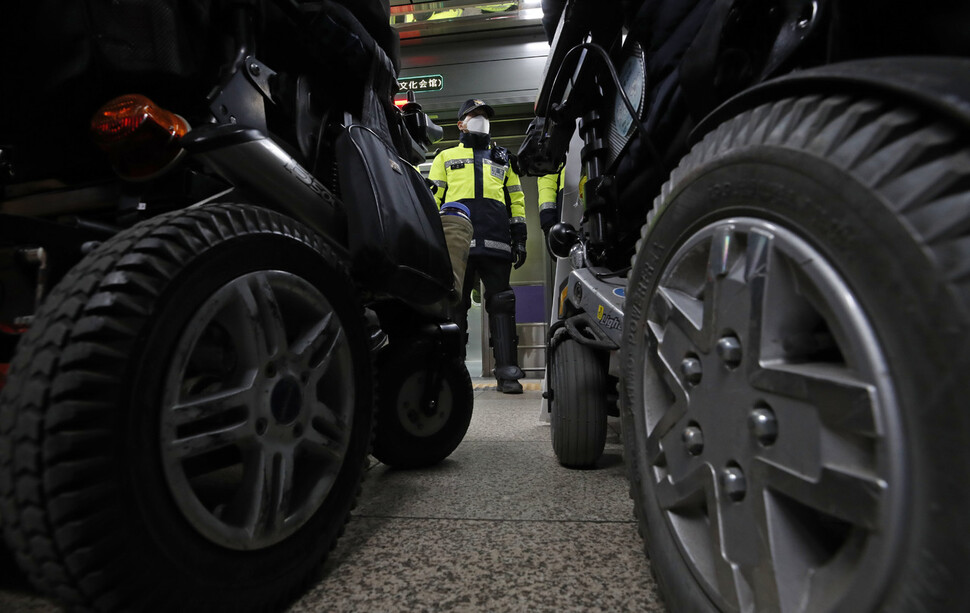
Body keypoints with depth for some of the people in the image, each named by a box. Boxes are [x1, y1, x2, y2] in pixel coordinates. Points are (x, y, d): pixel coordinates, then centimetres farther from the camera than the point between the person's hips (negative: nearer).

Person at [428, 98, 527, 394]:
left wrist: (520, 237, 11)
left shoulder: (503, 158, 27)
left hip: (496, 244, 1)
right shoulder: (446, 157, 21)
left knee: (501, 305, -4)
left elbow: (516, 200, 22)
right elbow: (432, 198, 14)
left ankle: (507, 371, -2)